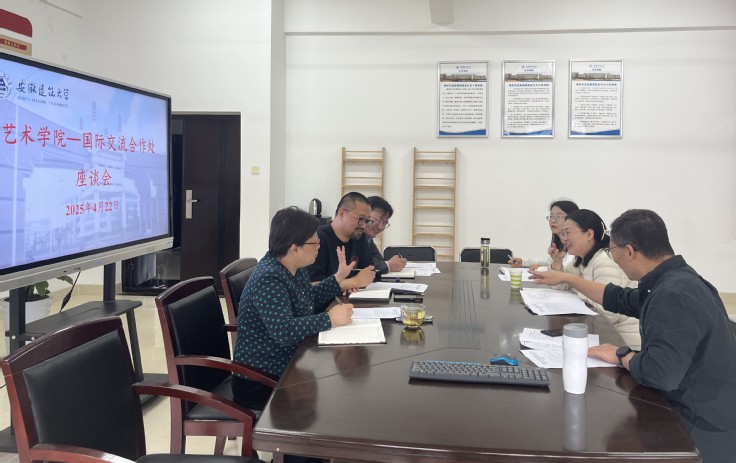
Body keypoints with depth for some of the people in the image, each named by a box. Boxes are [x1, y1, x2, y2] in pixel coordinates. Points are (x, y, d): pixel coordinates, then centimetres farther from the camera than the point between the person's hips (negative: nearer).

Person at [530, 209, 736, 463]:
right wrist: (566, 278, 27)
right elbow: (621, 299, 22)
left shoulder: (674, 295, -29)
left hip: (703, 431, -9)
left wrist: (622, 355, -16)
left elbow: (659, 373, -37)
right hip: (691, 411, 9)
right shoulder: (672, 280, 4)